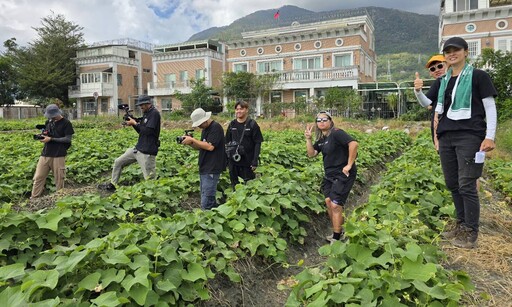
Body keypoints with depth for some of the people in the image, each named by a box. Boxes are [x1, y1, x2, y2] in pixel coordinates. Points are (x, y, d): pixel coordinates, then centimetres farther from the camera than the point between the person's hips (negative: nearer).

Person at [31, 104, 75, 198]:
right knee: (38, 177, 5)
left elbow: (68, 139, -10)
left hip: (59, 155, -5)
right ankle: (33, 198, 12)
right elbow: (45, 133, 23)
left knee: (59, 178, 1)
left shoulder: (66, 123, -5)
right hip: (45, 154, 5)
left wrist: (51, 139, -15)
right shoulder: (48, 122, 12)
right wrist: (41, 136, -2)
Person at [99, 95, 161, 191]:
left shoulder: (154, 113, -12)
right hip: (138, 148, 10)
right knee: (118, 162, 15)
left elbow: (148, 131, -21)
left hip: (147, 152, -10)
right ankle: (112, 185, 29)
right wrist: (133, 123, 3)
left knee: (149, 178, -9)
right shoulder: (146, 114, 15)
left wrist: (135, 123, -10)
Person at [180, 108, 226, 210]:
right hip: (204, 168, 10)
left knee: (206, 203, -9)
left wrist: (192, 139, -15)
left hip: (212, 170, -10)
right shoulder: (205, 129, 17)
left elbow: (210, 146, -21)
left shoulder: (216, 127, -12)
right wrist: (190, 143, 1)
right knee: (209, 198, 14)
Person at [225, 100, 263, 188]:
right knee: (234, 184, 11)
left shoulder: (252, 124, -4)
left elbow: (258, 143, -6)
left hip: (248, 161, -4)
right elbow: (227, 142, 12)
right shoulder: (232, 124, 7)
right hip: (233, 162, 4)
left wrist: (255, 161, -12)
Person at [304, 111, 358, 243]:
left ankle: (336, 238, 5)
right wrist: (308, 138, -8)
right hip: (329, 174, 8)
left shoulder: (336, 133, -16)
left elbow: (354, 144, -29)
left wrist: (349, 165, -25)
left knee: (335, 205, -8)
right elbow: (311, 154, 4)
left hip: (343, 174, -8)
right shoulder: (320, 138, 10)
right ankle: (338, 231, 26)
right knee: (328, 202, 8)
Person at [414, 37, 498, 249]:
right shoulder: (442, 82, 15)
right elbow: (426, 103, 19)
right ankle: (461, 224, 26)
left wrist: (490, 136, -12)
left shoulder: (478, 76, -1)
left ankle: (471, 233, 2)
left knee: (466, 185, -7)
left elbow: (490, 107, -4)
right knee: (452, 184, 11)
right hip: (446, 137, 6)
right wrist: (418, 90, -3)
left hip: (469, 136, -6)